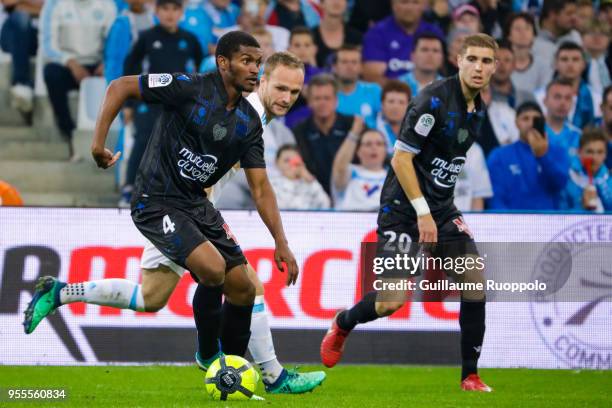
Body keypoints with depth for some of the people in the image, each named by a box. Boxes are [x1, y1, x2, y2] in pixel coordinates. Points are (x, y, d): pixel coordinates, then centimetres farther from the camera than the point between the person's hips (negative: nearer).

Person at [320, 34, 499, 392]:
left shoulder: (477, 108, 8)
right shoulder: (435, 100, -18)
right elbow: (401, 158, -19)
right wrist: (423, 212, -22)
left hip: (441, 208, 7)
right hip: (403, 209, -7)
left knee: (475, 282, -7)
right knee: (392, 301, -12)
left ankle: (470, 376, 3)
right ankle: (342, 325, 21)